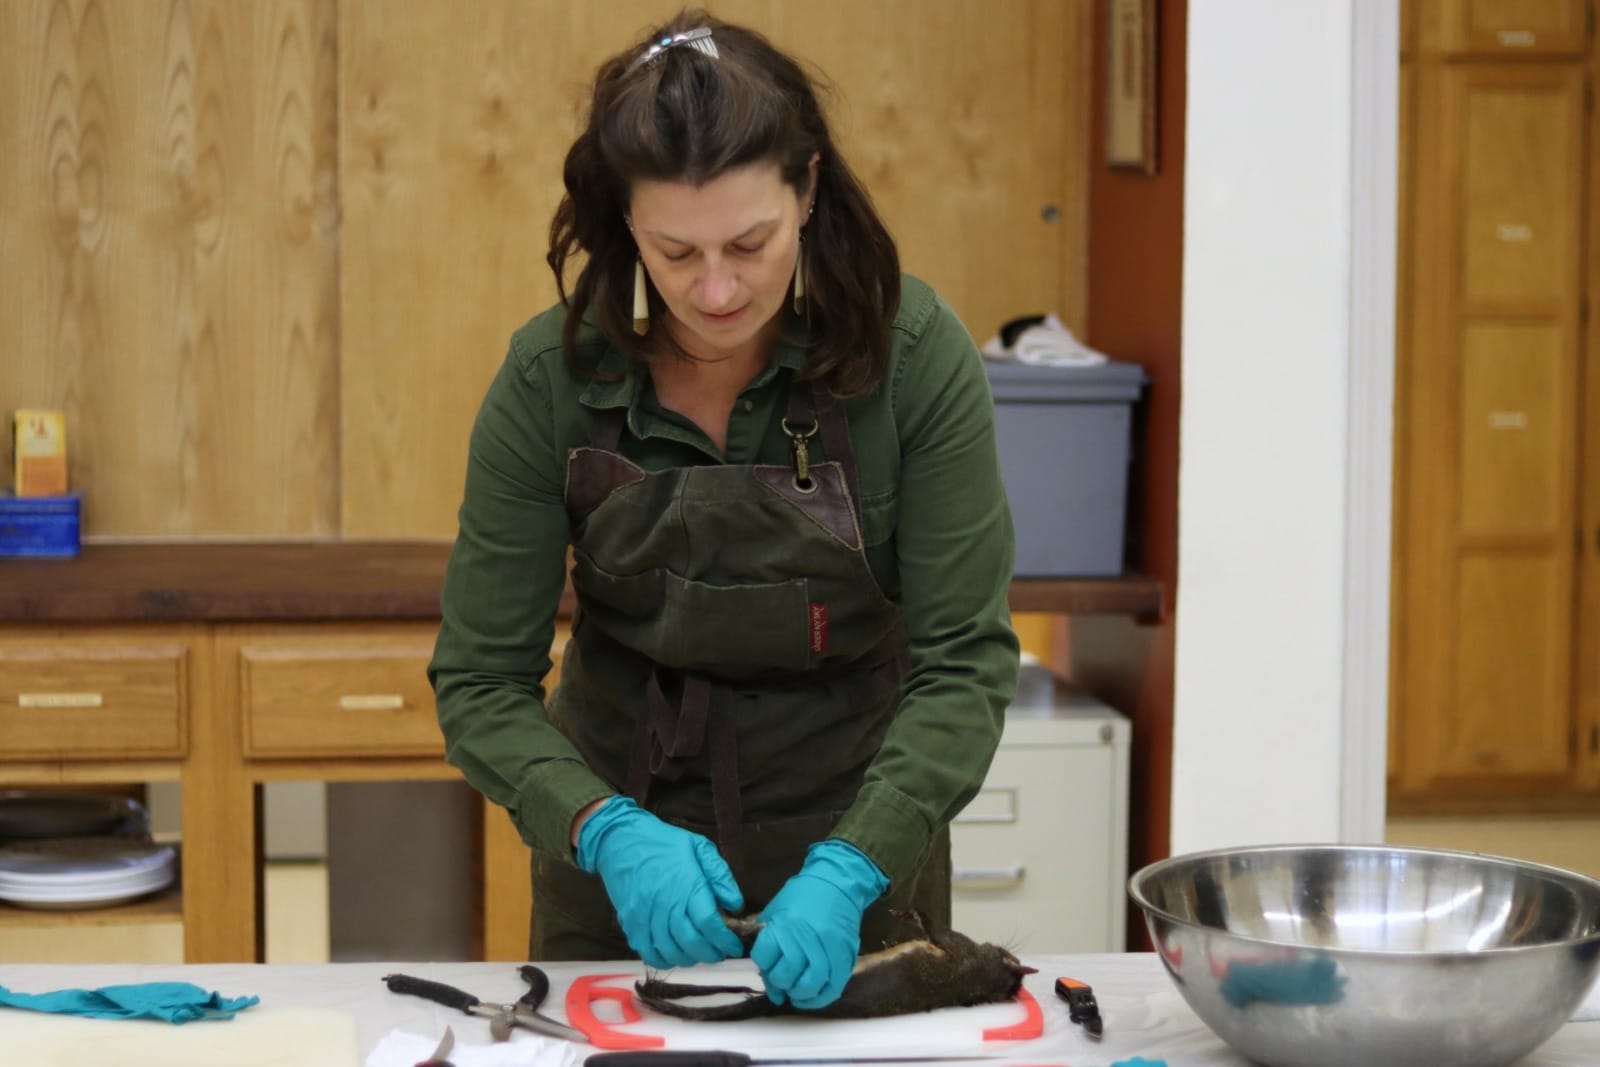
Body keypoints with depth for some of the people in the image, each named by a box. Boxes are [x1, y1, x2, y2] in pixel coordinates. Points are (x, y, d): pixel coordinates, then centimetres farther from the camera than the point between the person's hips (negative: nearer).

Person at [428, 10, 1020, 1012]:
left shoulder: (914, 350, -19)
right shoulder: (550, 378, -17)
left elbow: (966, 661, -18)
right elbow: (480, 684, -13)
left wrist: (846, 872, -31)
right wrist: (609, 833, -30)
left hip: (857, 847, 0)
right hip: (625, 848, 1)